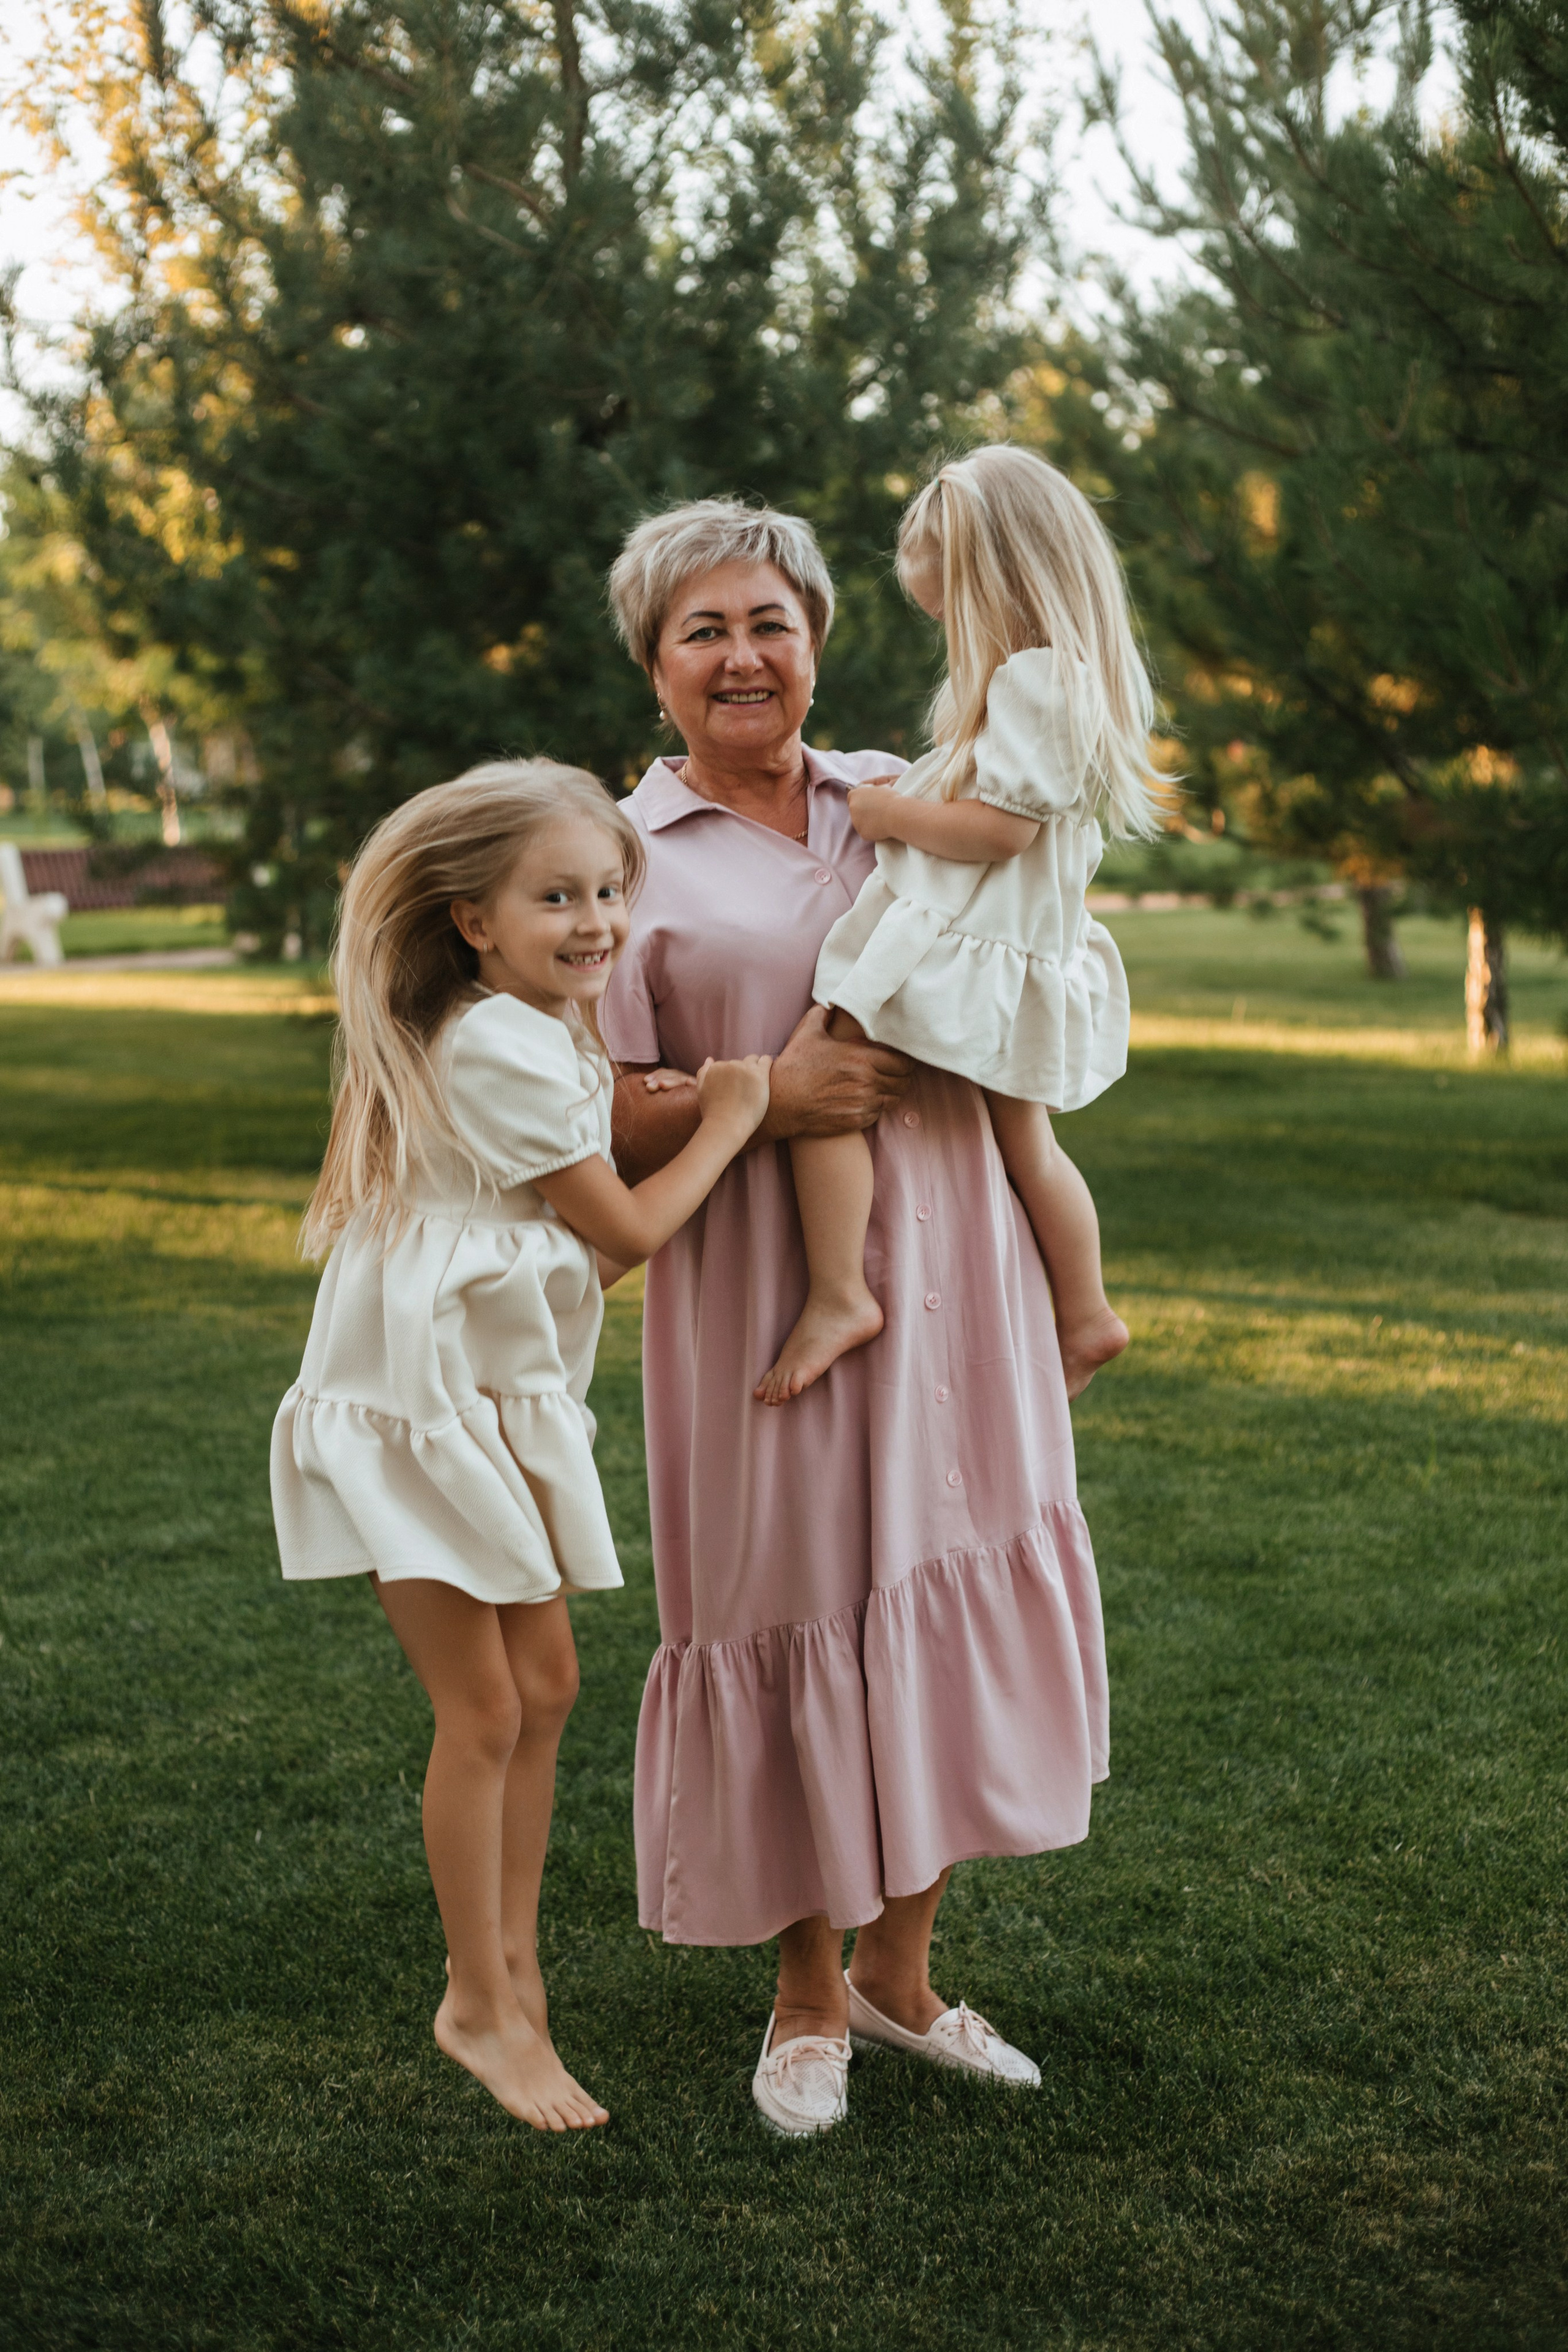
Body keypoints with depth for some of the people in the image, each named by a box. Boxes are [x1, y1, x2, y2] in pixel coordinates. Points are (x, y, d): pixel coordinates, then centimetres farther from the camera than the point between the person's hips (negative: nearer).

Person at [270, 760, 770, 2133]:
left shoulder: (552, 1035, 11)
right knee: (484, 1713, -4)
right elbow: (629, 1231, -15)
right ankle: (481, 2008, 11)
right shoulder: (502, 1048, -21)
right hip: (416, 1402, -10)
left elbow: (587, 1237, 14)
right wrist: (724, 1125, -3)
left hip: (503, 1400, 10)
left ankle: (512, 1966, 26)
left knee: (544, 1686, 13)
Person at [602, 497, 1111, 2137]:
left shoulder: (901, 798, 11)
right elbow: (599, 1116, -4)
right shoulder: (626, 855, -1)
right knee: (789, 1602, 1)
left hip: (942, 1269, 4)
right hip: (762, 1296, -4)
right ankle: (807, 1999, 21)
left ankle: (899, 1965, 26)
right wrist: (766, 1097, -19)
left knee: (949, 1586, 8)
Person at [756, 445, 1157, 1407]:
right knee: (1025, 1141, 23)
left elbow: (1003, 826, -24)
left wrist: (890, 813, -11)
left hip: (959, 946, -11)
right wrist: (913, 799, 11)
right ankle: (1087, 1313, 35)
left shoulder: (1031, 680, -19)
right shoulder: (1088, 678, 13)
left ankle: (839, 1295, -16)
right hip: (1030, 954, 11)